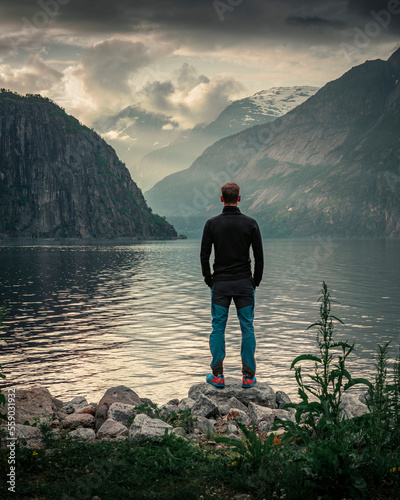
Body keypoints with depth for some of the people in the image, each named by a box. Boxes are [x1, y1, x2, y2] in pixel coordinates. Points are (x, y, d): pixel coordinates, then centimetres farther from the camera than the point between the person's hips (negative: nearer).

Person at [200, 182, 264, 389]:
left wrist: (209, 280, 9)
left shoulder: (212, 223, -3)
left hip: (220, 283, 0)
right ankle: (248, 376, 7)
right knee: (247, 328, 5)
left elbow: (204, 255, -3)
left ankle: (218, 375, 7)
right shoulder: (250, 223, -3)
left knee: (218, 328, 6)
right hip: (244, 283, 0)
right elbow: (259, 256, -2)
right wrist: (256, 281, 9)